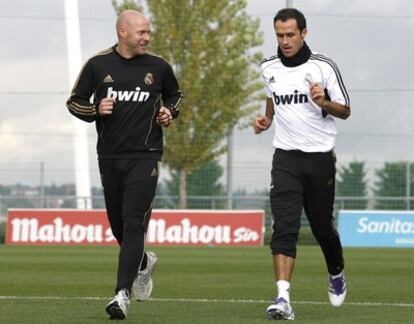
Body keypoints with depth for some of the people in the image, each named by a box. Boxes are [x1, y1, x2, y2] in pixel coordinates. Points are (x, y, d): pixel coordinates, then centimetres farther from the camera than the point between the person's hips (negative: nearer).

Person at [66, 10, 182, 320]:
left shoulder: (158, 67, 4)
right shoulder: (98, 65, 2)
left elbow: (174, 95, 22)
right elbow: (74, 102, 9)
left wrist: (170, 112, 1)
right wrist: (96, 110, -10)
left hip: (144, 157, -2)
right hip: (109, 155, 2)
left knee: (133, 224, -13)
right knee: (118, 224, 12)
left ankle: (123, 293, -18)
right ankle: (143, 263, 42)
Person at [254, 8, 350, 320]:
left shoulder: (324, 67, -7)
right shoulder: (269, 67, 5)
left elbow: (345, 111, -2)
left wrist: (324, 103, -21)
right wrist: (266, 119, 7)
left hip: (320, 158, -1)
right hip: (286, 157, 2)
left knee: (322, 226, 11)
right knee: (284, 228, -14)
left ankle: (337, 274, 42)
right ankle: (283, 298, -22)